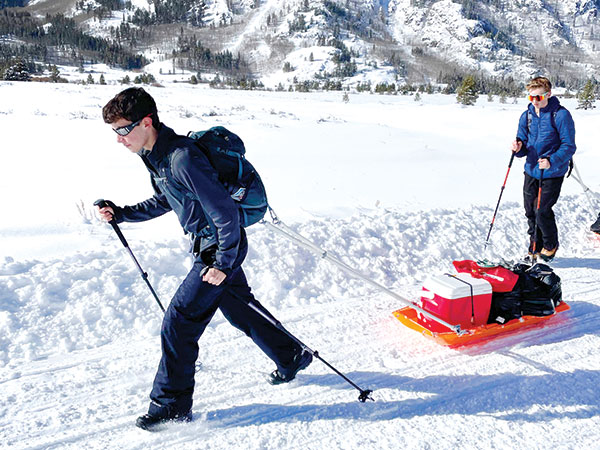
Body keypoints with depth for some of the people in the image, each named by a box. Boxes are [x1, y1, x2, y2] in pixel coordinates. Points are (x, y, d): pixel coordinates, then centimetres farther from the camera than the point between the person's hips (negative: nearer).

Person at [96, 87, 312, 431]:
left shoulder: (182, 158, -28)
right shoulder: (156, 155, 2)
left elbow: (226, 212, -27)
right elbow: (164, 202, 18)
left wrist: (223, 264, -23)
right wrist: (121, 214, 9)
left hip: (222, 247, -10)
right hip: (210, 246, 10)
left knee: (179, 323, -5)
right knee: (240, 309, 23)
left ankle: (172, 403, 12)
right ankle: (292, 357, 42)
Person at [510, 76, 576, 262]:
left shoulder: (561, 115, -11)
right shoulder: (526, 116, 6)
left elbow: (569, 146, -12)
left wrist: (551, 161, -27)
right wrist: (518, 148, -13)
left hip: (552, 173, -5)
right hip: (531, 171, 5)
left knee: (542, 211, -8)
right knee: (530, 211, 8)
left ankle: (551, 246, 19)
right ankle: (535, 249, 26)